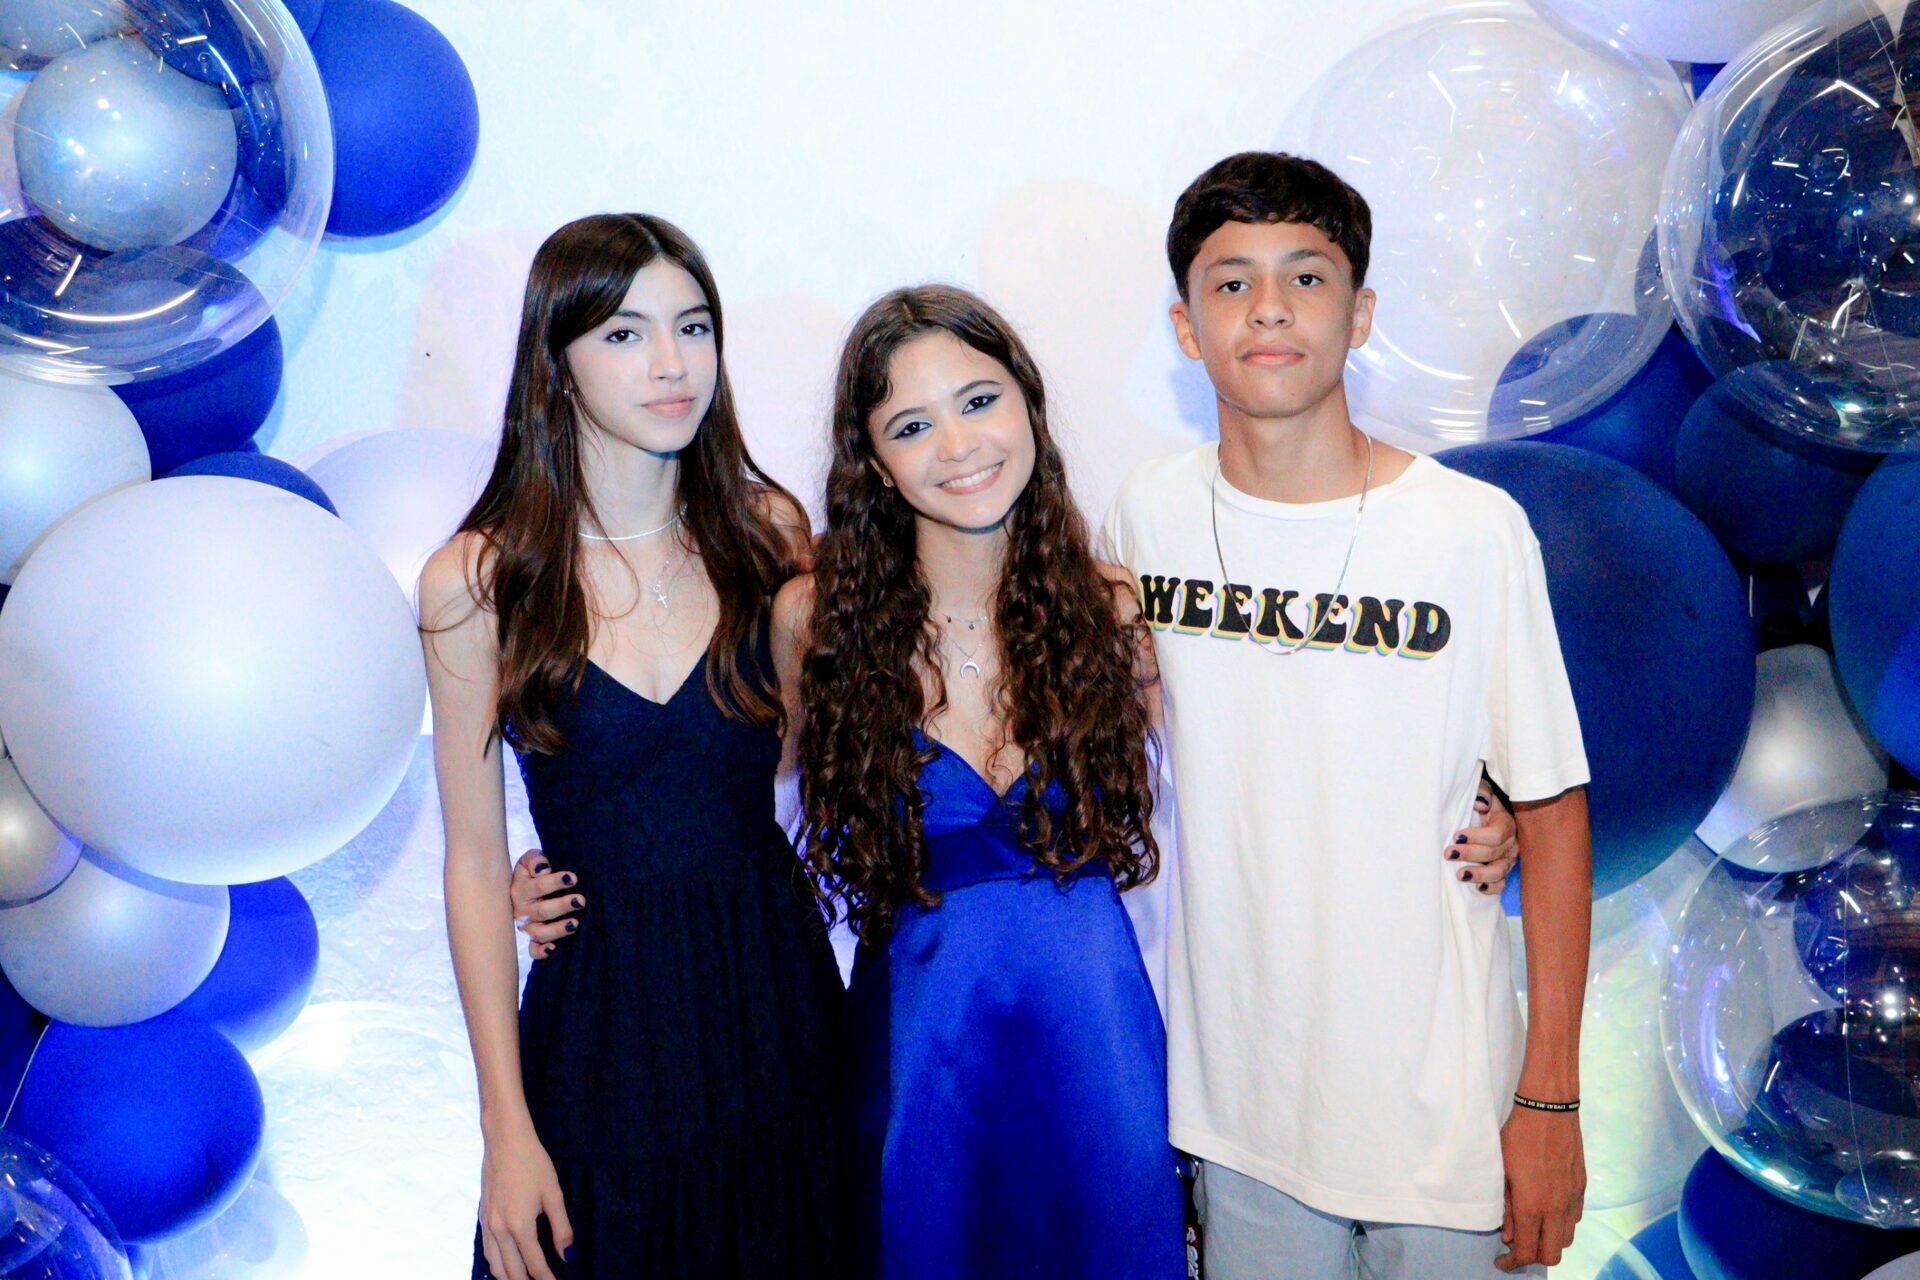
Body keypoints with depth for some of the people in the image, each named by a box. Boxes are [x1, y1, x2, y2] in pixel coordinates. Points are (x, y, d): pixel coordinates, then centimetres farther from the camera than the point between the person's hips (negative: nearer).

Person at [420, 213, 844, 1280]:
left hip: (777, 987, 2)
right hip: (601, 1005, -2)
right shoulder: (477, 580, -8)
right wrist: (507, 1129, -6)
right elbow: (477, 863, -5)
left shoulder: (768, 533, -2)